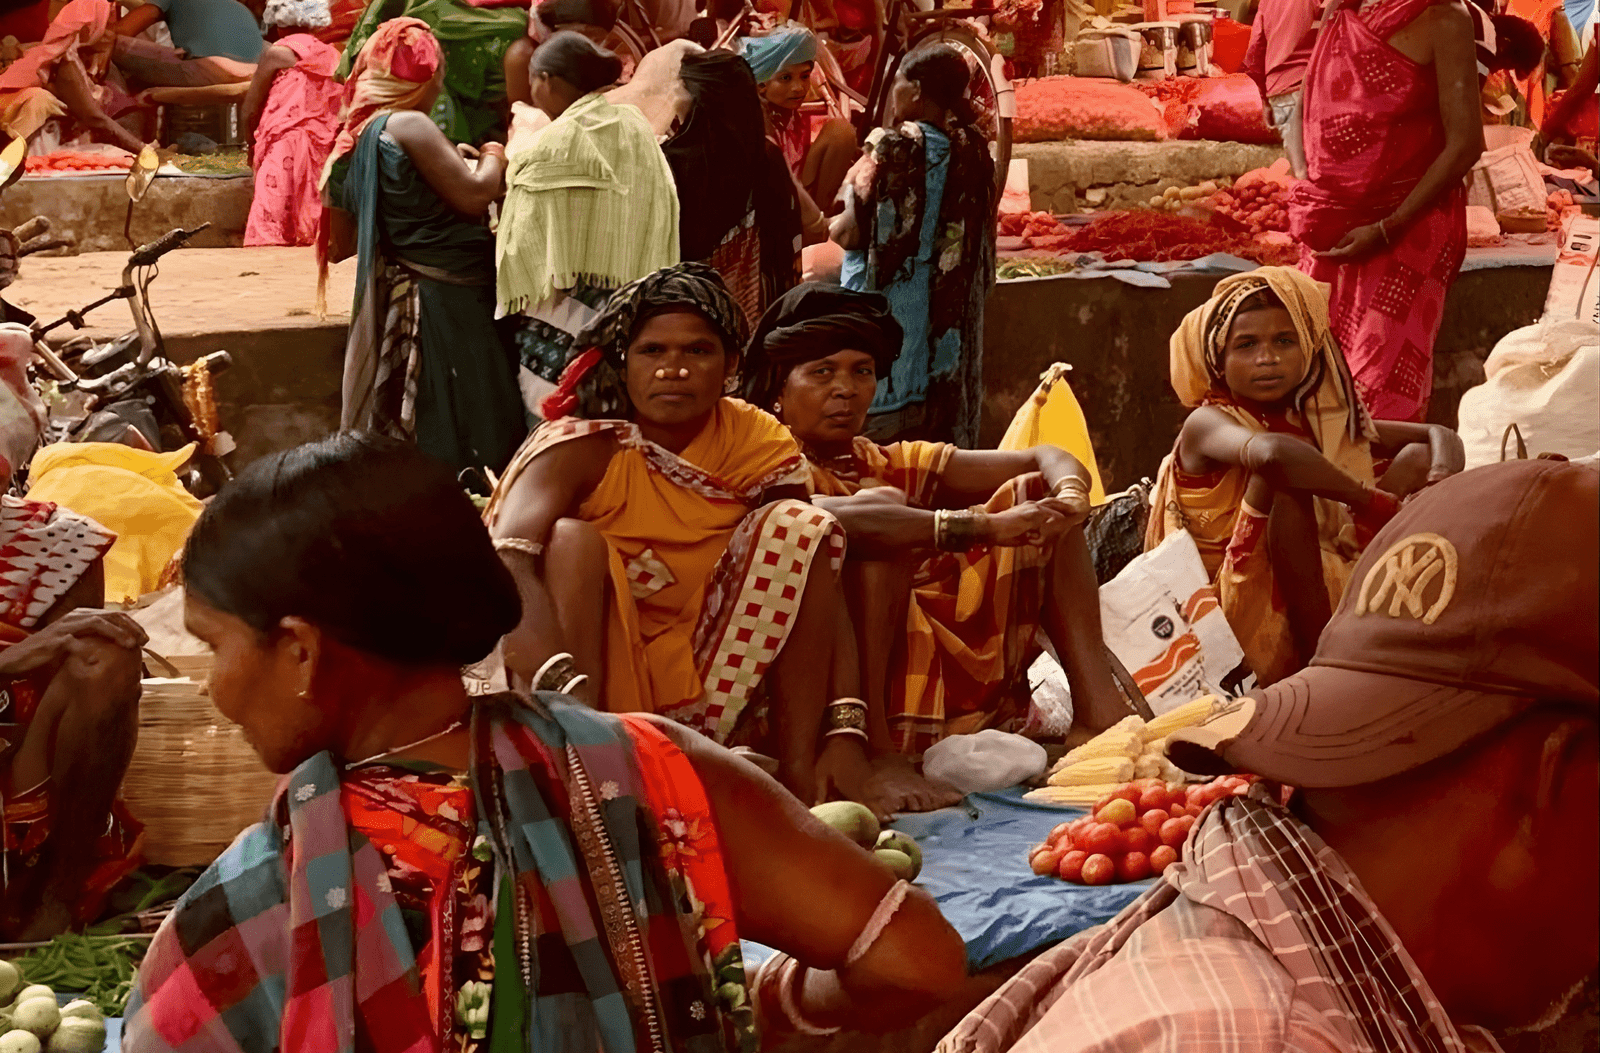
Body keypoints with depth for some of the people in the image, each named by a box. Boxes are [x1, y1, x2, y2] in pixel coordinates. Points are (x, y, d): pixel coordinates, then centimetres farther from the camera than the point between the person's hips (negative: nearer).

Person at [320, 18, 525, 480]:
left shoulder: (348, 145, 12)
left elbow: (339, 244, 21)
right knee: (463, 445, -7)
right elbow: (473, 195, -19)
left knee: (401, 457, 11)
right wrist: (493, 158, 4)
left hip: (389, 310, 9)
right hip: (449, 304, -9)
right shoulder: (408, 127, -13)